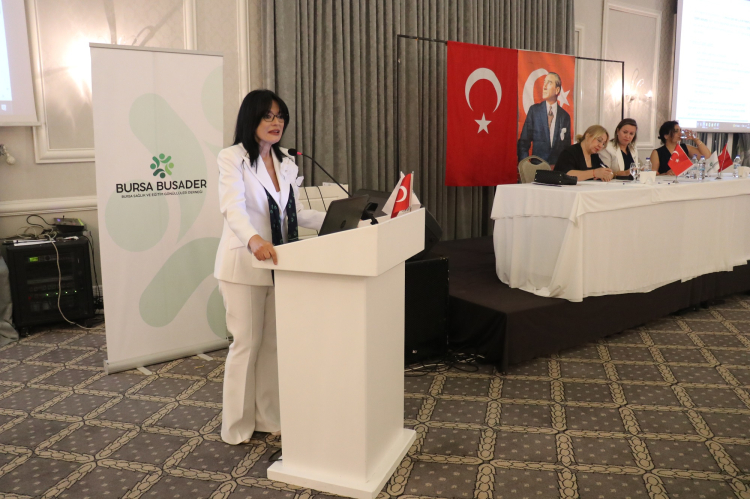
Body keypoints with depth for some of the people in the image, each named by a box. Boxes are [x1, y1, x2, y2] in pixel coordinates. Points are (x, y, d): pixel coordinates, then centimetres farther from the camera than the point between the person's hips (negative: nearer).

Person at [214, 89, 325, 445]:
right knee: (247, 343, 1)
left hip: (278, 264, 6)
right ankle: (237, 427, 17)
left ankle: (268, 417, 24)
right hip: (244, 265, -6)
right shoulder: (232, 158, -10)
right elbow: (233, 208, -26)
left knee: (274, 342, 11)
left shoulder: (286, 164, 12)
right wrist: (254, 240, -45)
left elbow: (296, 213, 13)